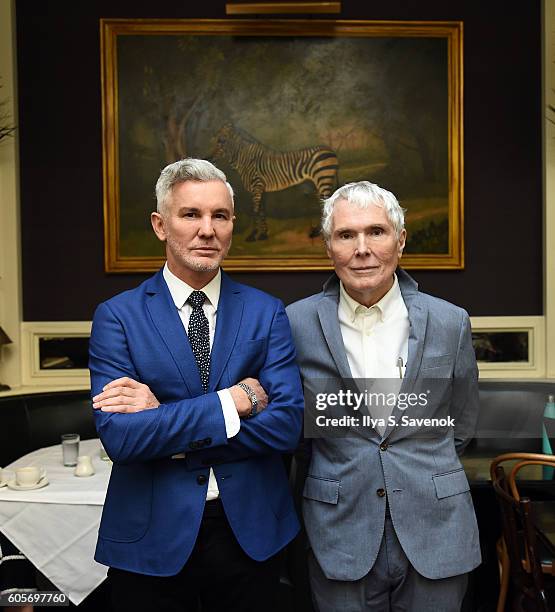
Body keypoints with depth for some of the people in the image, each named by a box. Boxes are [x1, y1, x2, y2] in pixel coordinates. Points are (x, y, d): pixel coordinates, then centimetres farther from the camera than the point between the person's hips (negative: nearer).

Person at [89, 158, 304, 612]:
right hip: (152, 539, -1)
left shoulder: (266, 312, -3)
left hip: (251, 533, 2)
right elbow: (119, 435, -18)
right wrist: (236, 399, -21)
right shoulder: (116, 316, -7)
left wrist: (164, 421, -18)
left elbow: (287, 424, -13)